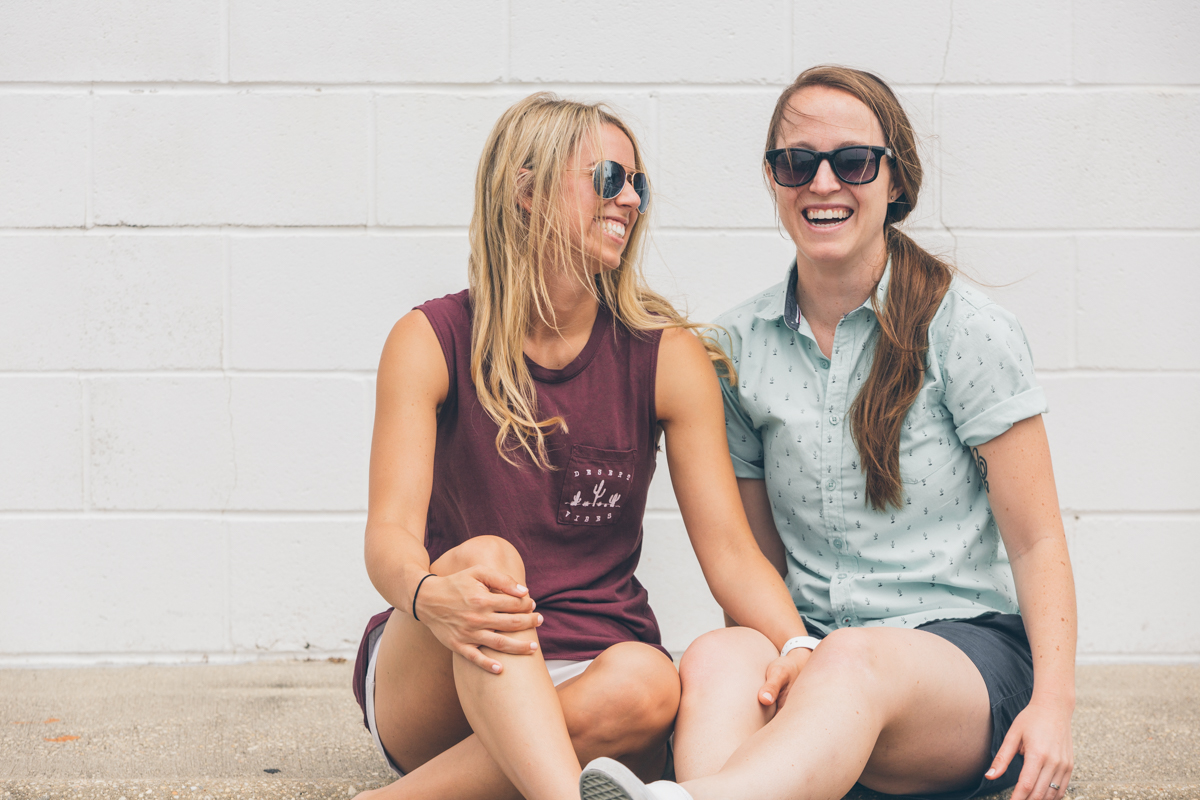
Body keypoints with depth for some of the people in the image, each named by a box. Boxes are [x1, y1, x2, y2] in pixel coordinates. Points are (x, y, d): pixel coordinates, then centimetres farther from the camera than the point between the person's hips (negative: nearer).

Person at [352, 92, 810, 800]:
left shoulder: (668, 356, 1)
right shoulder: (432, 342, -3)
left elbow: (730, 549, -4)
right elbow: (390, 532, -14)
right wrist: (430, 595, -39)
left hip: (583, 685, 2)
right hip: (429, 689, -1)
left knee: (647, 685, -33)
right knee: (488, 557, -32)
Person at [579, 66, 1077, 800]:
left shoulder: (969, 331, 0)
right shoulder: (740, 345, 10)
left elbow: (1035, 542, -1)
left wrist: (1054, 699, -15)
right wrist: (766, 653, -5)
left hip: (968, 650, -3)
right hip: (812, 649, 3)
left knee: (852, 660, -39)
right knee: (713, 659, -33)